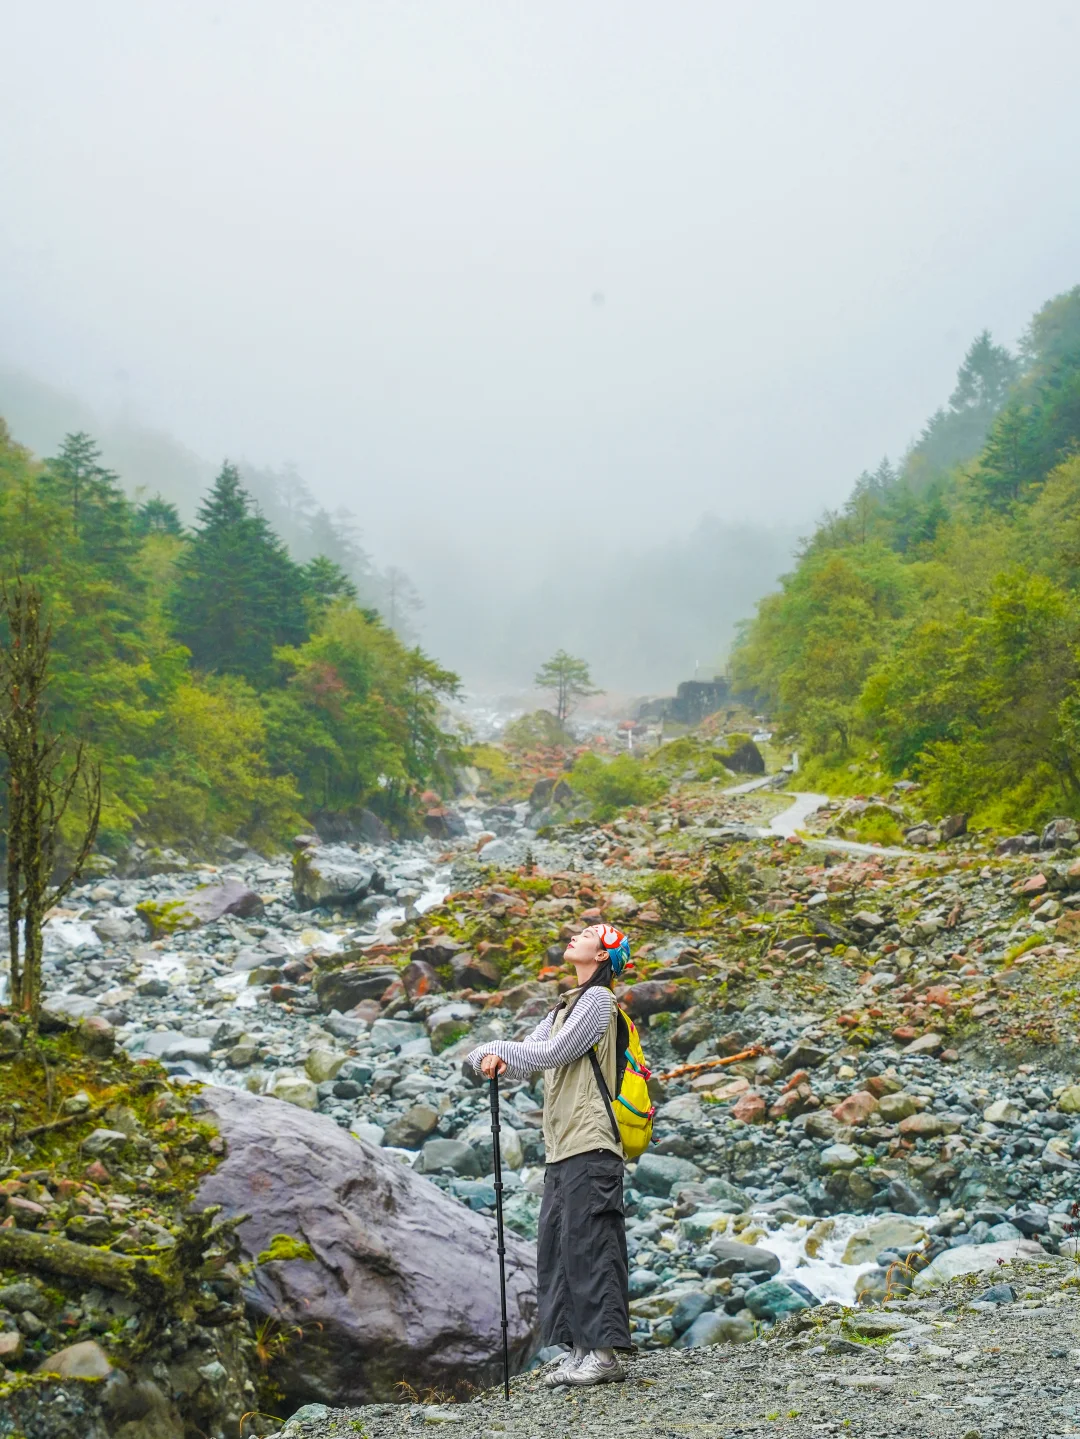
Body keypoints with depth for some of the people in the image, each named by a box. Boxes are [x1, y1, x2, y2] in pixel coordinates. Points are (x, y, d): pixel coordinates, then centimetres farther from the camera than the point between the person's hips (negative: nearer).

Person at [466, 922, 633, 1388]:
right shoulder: (566, 1006, 23)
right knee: (557, 1249, 8)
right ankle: (580, 1349, 13)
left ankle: (604, 1353, -6)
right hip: (561, 1150, 9)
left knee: (587, 1245, -9)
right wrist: (495, 1057, -7)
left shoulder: (598, 999, -6)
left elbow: (553, 1053, -14)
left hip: (590, 1147, -9)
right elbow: (528, 1055, 15)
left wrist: (495, 1050, -2)